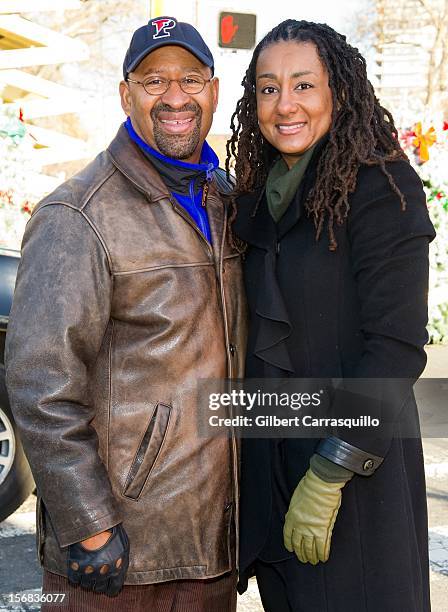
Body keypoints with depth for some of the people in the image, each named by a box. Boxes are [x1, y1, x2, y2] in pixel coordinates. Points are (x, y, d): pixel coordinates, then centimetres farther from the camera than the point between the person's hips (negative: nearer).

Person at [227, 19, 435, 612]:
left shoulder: (380, 190, -13)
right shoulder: (261, 193, 8)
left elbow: (396, 348, -18)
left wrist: (328, 477, -19)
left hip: (353, 461, -6)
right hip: (268, 457, 6)